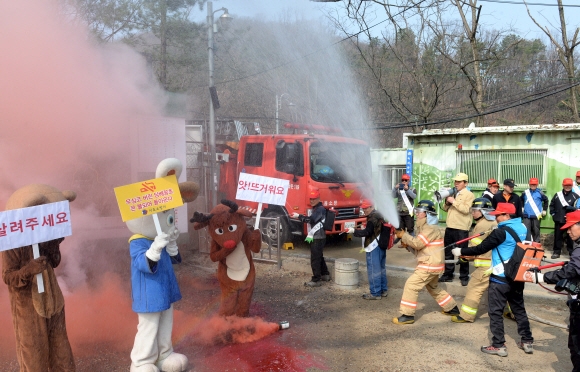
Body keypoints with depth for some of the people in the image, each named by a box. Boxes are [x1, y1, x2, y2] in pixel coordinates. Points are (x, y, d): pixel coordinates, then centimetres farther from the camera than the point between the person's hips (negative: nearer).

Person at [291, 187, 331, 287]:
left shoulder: (320, 209, -17)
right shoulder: (317, 208, 15)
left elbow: (311, 219, -28)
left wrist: (298, 216, -22)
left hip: (317, 238, -10)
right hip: (317, 237, 10)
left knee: (315, 259, -6)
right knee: (319, 257, 20)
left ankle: (316, 280, -1)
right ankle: (325, 275, 33)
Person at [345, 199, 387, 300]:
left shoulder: (373, 218, -17)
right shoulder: (379, 215, 14)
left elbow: (367, 232, -21)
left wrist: (354, 231, -17)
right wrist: (363, 229, 15)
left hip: (374, 247, -10)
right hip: (381, 245, 10)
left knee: (373, 270, -4)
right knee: (381, 268, 16)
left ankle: (375, 293, 0)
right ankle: (383, 290, 25)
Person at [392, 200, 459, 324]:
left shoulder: (431, 228, -16)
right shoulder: (423, 227, 14)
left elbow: (417, 243, -24)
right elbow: (418, 249, 15)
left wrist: (403, 235, -14)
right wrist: (407, 245, -3)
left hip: (430, 265, -11)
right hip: (431, 264, 11)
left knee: (411, 285, -13)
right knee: (434, 288, 26)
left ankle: (407, 315, -9)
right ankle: (452, 308, 40)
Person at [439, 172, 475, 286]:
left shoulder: (469, 195, -5)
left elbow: (466, 210, -19)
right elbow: (446, 209, 18)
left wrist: (453, 201, -18)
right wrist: (447, 202, -1)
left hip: (461, 229, -7)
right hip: (450, 227, 7)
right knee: (448, 252, 13)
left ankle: (464, 277, 11)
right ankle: (448, 274, 23)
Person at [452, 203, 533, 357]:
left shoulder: (501, 232, -18)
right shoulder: (522, 228, 5)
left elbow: (482, 248, -16)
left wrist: (461, 251, -6)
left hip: (500, 278, -8)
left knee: (495, 312, 2)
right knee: (519, 309, 19)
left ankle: (499, 345, 6)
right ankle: (527, 342, 26)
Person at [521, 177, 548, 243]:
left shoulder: (540, 193, -3)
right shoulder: (525, 193, 3)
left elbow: (546, 200, 11)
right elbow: (521, 200, 22)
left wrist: (544, 210, 11)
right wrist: (522, 207, 15)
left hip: (536, 215, -1)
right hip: (526, 216, 2)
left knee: (536, 231, 7)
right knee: (526, 231, -2)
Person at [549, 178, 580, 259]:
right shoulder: (557, 195, 6)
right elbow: (552, 205, 16)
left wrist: (571, 208, -19)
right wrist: (553, 213, 7)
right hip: (559, 220, 2)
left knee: (571, 237, 3)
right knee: (558, 236, 8)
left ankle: (572, 252, 13)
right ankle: (556, 252, 17)